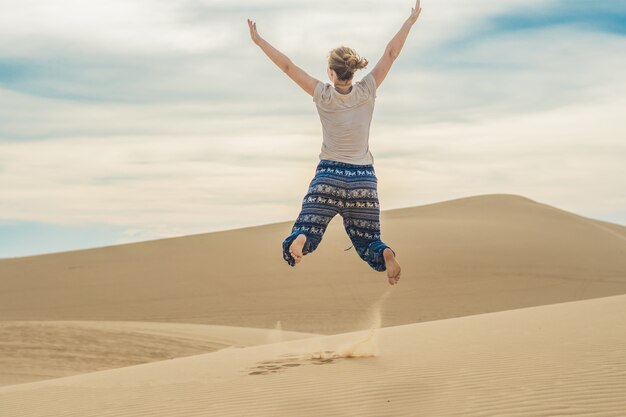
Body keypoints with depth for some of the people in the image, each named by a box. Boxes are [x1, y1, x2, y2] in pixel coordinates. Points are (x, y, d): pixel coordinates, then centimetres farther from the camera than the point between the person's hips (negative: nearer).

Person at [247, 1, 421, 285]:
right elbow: (391, 53, 0)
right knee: (367, 243, 11)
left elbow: (287, 66, -4)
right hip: (363, 179, 1)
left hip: (328, 177, -1)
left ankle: (299, 240, -35)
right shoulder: (367, 92, -5)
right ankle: (385, 254, -25)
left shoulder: (323, 95, -7)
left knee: (306, 234, 4)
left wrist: (258, 40, 3)